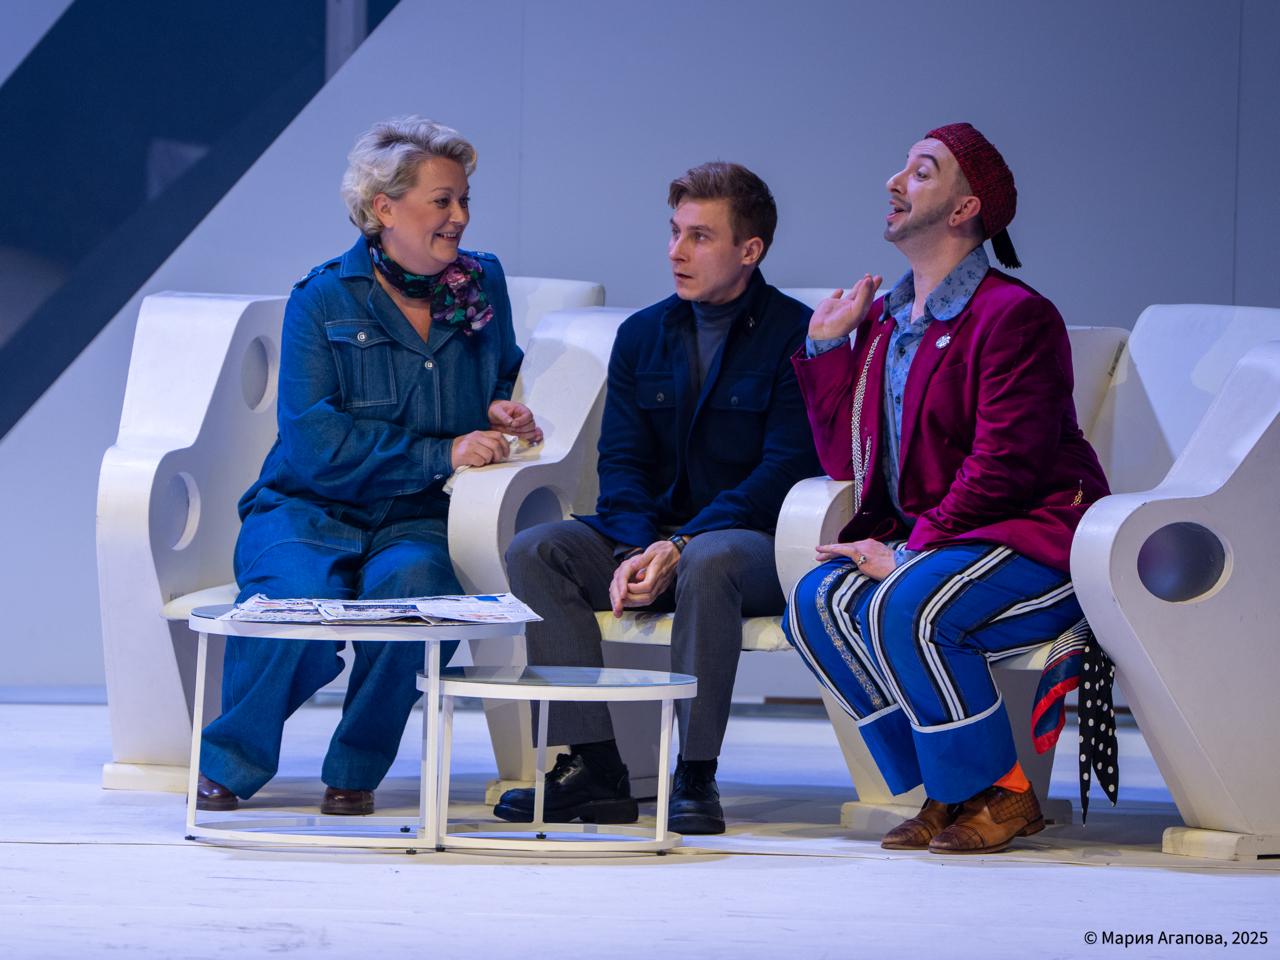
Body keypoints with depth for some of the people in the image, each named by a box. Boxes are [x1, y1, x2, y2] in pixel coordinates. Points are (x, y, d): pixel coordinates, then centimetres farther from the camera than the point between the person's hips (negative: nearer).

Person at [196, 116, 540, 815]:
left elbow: (503, 380, 31)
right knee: (308, 595, -37)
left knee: (410, 580, -35)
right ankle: (229, 762, -9)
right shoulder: (323, 300, -3)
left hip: (419, 521, 3)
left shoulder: (482, 285, 11)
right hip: (308, 513, -2)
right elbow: (315, 445, -13)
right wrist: (444, 454, -17)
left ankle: (354, 774, -13)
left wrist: (501, 412, 6)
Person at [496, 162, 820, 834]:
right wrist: (636, 550, -16)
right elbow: (621, 462, 7)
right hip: (649, 538, 6)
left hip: (749, 539, -5)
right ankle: (593, 768, -23)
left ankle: (695, 776, -32)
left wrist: (680, 547, -23)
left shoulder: (795, 335, -4)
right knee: (534, 550, -19)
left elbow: (785, 470, -12)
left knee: (709, 562, -40)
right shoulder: (642, 335, 13)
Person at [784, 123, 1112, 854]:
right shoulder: (885, 319, 14)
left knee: (904, 607, -33)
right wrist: (826, 346, 9)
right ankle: (944, 791, -8)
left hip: (1036, 538, -8)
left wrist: (910, 551, -21)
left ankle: (1001, 793, -14)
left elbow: (1003, 466, -19)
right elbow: (849, 460, 12)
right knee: (818, 602, -17)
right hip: (925, 540, 8)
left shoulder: (1014, 315, -12)